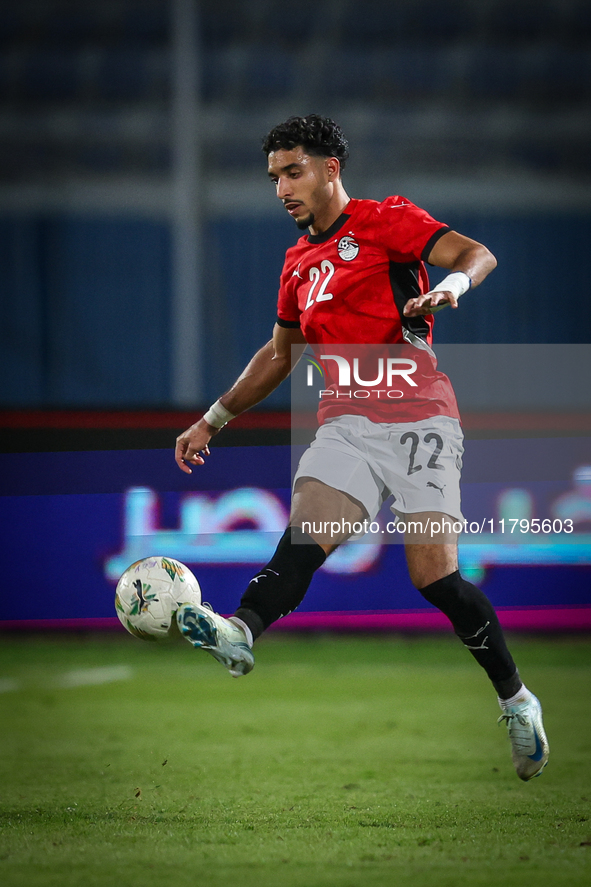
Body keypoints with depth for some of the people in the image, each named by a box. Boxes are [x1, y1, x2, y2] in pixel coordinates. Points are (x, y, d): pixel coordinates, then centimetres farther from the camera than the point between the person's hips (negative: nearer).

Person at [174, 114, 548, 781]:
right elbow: (280, 354, 33)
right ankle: (240, 632, -49)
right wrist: (213, 421, 32)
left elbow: (478, 255, -9)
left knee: (434, 575, -12)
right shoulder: (299, 262, 22)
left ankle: (515, 700, 4)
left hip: (416, 417, -5)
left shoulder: (384, 220, 2)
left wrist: (450, 285, -32)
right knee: (307, 532, -22)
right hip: (345, 423, 5)